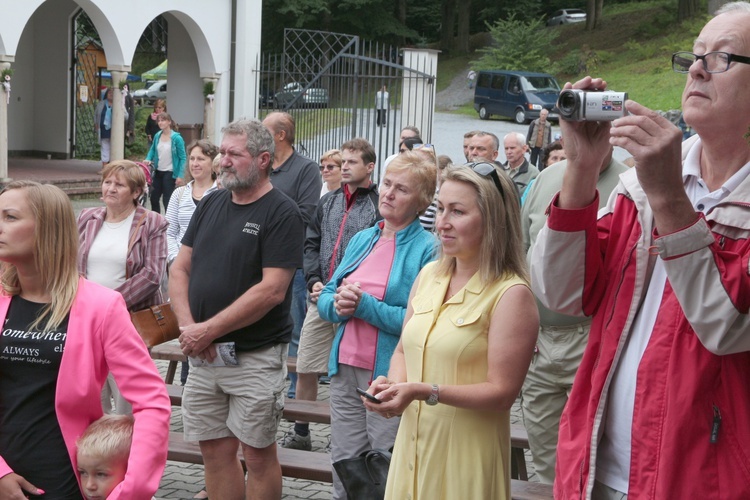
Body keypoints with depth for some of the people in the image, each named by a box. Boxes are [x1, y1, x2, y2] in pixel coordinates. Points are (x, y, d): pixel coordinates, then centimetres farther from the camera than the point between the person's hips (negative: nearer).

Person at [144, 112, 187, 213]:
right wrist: (148, 159, -3)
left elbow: (183, 158, -11)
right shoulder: (157, 136, 0)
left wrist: (180, 176, -16)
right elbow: (152, 150, 17)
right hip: (158, 171, 5)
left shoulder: (176, 138, -14)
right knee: (154, 198, 11)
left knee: (167, 200, -1)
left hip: (170, 173, -5)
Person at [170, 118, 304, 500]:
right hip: (204, 353, 6)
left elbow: (271, 290, -17)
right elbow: (180, 268, 10)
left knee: (257, 453, 3)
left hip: (256, 355, -6)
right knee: (215, 450, 11)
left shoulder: (281, 213, -9)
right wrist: (188, 326, -6)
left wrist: (208, 330, -16)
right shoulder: (211, 204, 10)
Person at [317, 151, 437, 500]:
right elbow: (326, 298, 14)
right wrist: (338, 304, -8)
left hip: (389, 376, -6)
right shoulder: (361, 240, 13)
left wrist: (365, 306, -18)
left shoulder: (427, 249, -8)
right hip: (346, 369, 6)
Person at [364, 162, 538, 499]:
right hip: (412, 443, 6)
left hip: (466, 454, -6)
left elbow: (502, 393, -16)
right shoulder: (428, 274, 6)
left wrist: (425, 392, -25)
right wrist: (393, 383, -6)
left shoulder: (511, 294, -14)